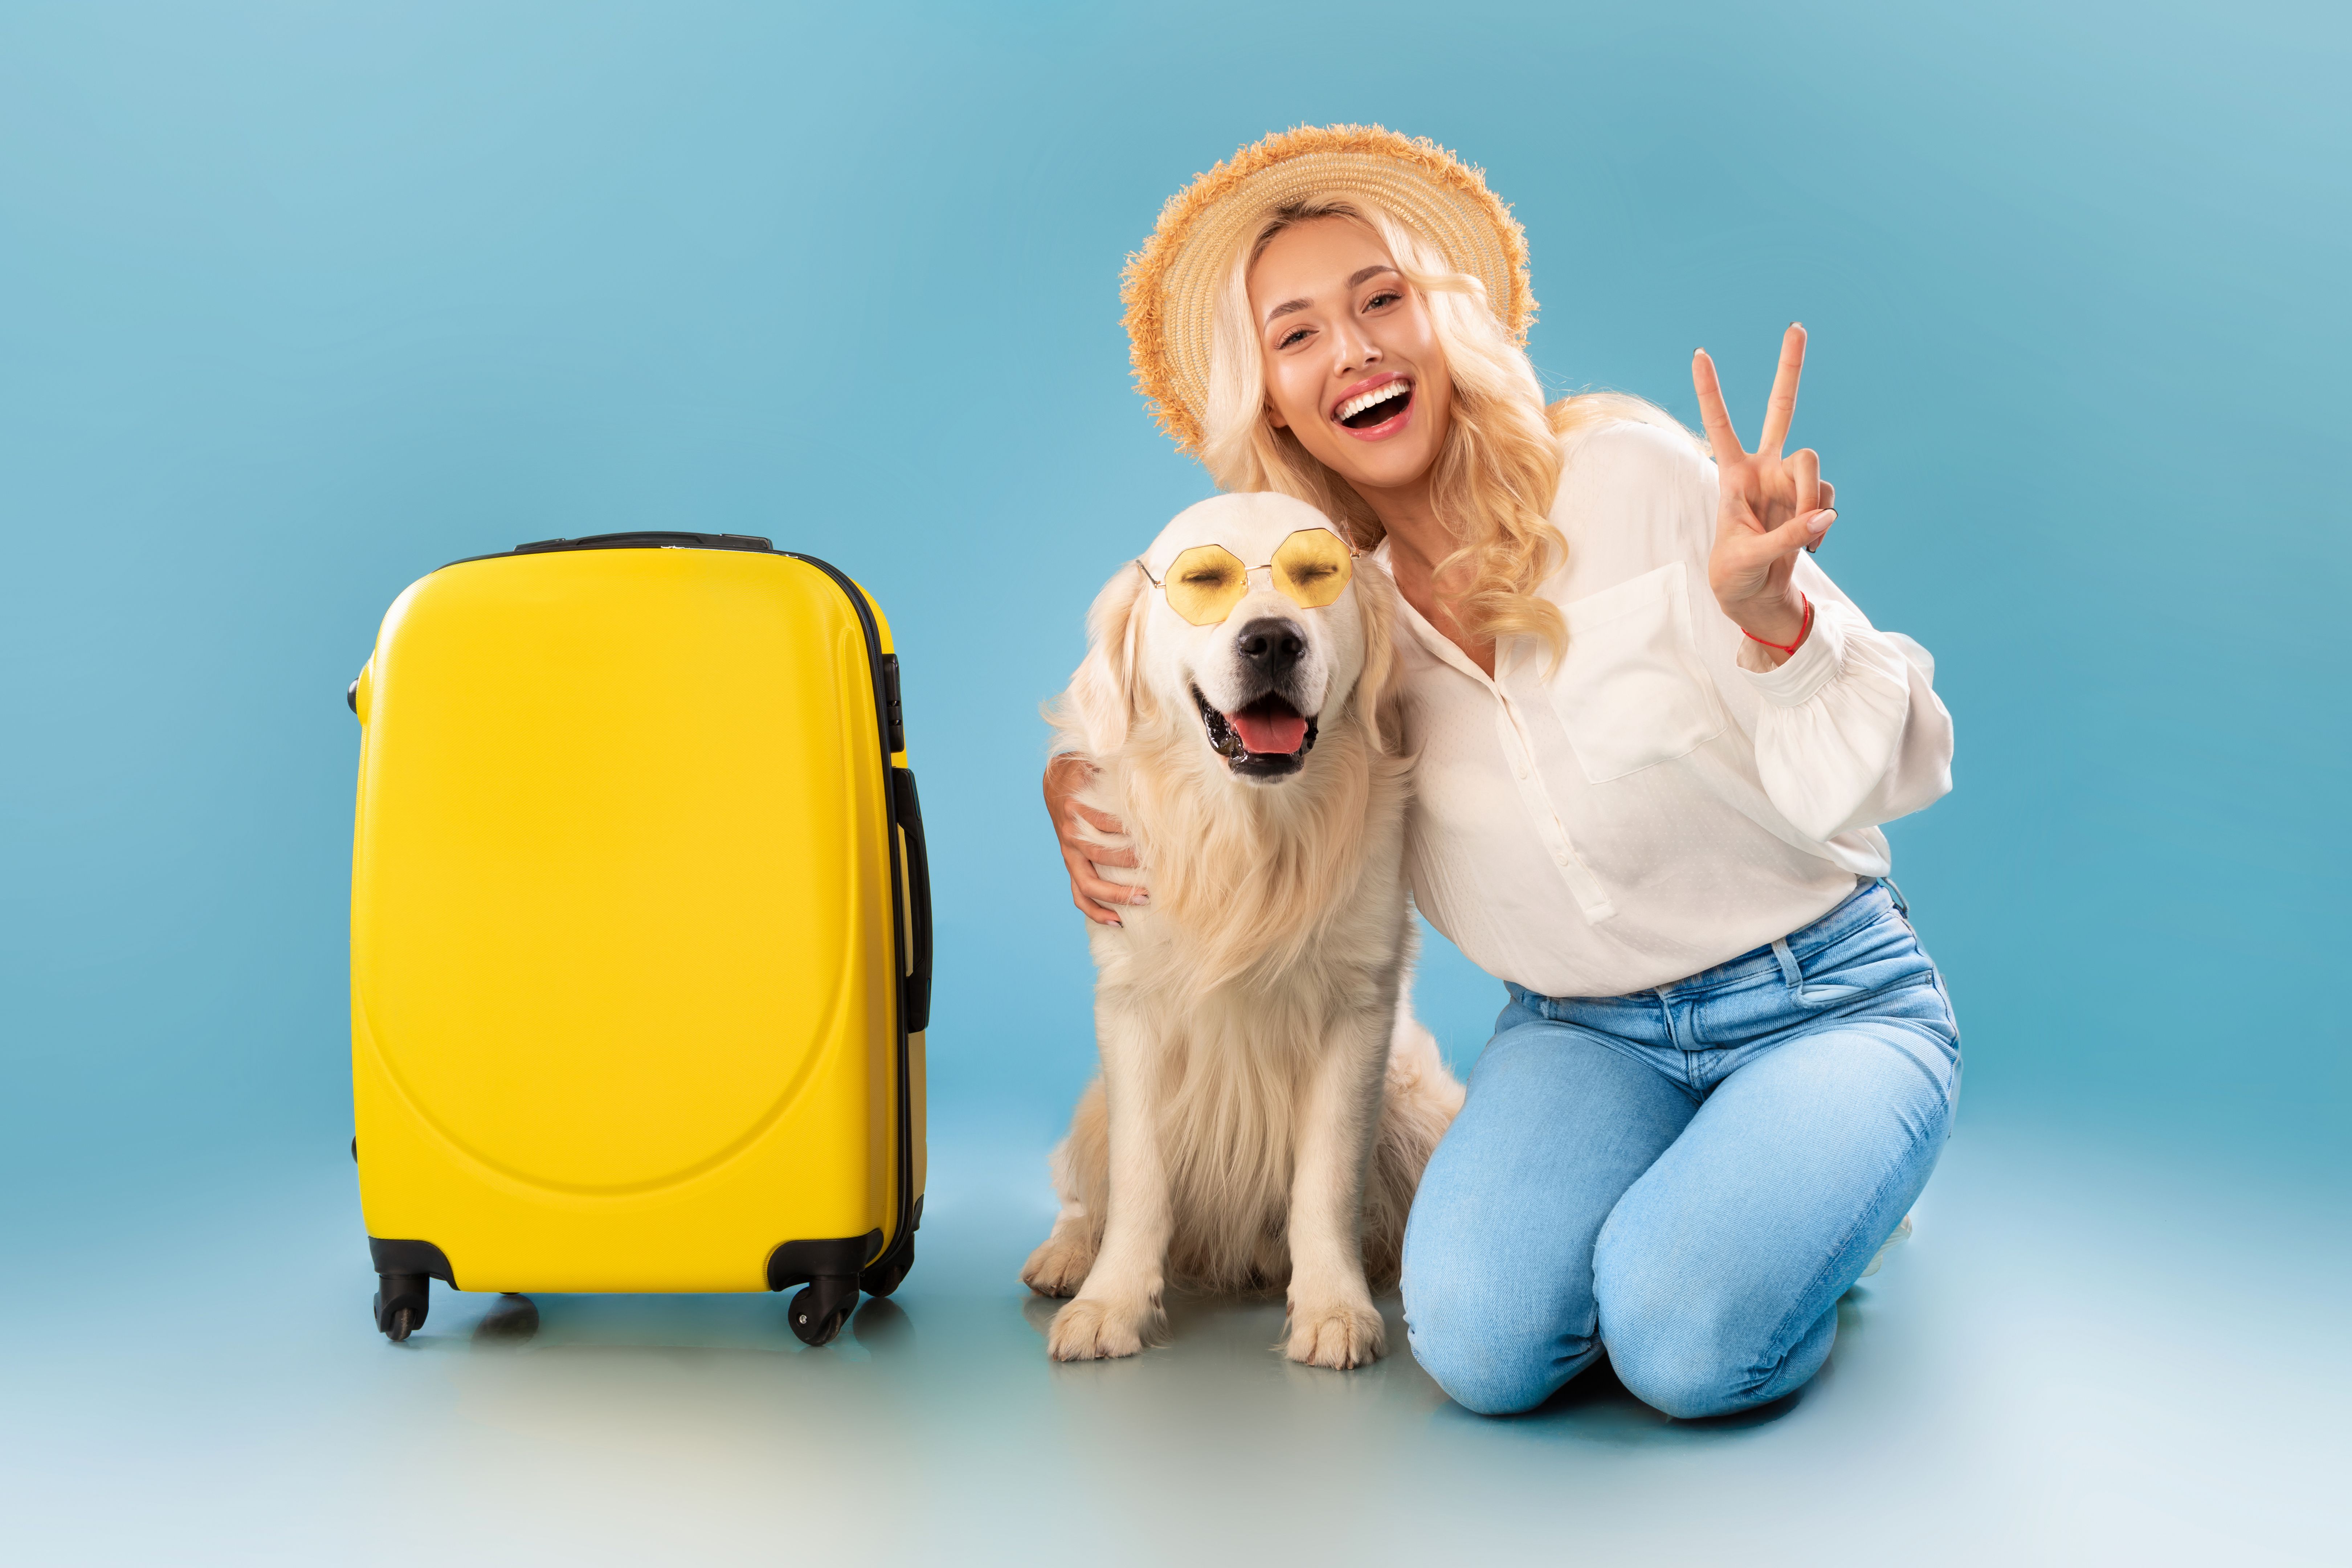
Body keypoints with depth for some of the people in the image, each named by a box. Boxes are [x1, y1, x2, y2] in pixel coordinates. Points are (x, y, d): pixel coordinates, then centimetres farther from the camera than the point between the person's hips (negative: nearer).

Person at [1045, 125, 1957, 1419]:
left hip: (1826, 1001, -2)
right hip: (1581, 1031, 3)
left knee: (1688, 1340, -27)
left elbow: (1890, 774, -12)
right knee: (1481, 1340, -23)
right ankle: (1622, 1190, 9)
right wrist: (1076, 780, -4)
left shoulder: (1633, 475, -13)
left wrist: (1766, 612, -32)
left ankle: (1817, 1183, 6)